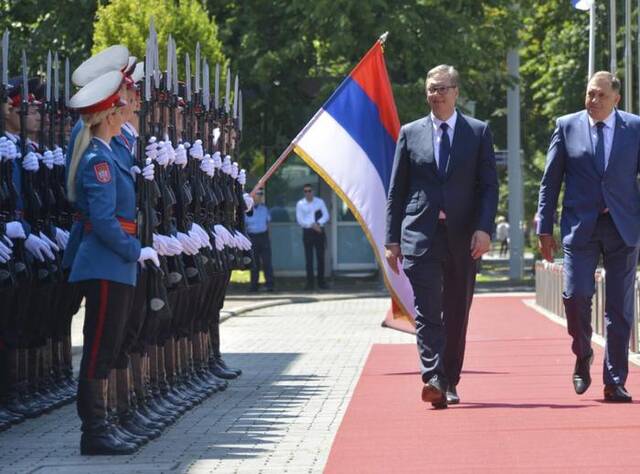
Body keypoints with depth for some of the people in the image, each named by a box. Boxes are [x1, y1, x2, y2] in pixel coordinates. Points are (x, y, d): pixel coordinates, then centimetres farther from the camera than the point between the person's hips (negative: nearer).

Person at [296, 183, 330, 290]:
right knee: (309, 258, -3)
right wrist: (312, 225, -14)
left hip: (319, 232, 1)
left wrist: (318, 223, -15)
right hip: (307, 232, -1)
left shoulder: (320, 202, 6)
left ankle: (321, 282, 7)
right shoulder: (300, 204, 2)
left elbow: (326, 216, 2)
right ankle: (310, 282, 0)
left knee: (320, 257, 2)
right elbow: (300, 220, -3)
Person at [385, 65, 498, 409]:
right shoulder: (410, 133, 9)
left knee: (457, 314, 8)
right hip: (421, 235, -1)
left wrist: (484, 228, -11)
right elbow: (396, 191, 10)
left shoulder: (478, 132, 7)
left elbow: (489, 186, 3)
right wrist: (392, 239, 3)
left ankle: (450, 382, 20)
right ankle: (433, 379, -22)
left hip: (463, 236, 1)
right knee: (427, 310, -13)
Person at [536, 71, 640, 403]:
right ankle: (583, 357, 13)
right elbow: (550, 181, 7)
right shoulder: (567, 127, 5)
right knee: (576, 294, -14)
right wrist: (544, 229, 2)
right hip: (580, 226, 0)